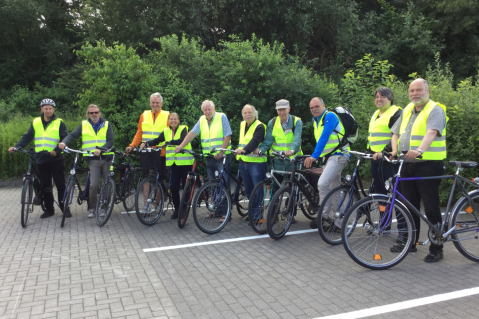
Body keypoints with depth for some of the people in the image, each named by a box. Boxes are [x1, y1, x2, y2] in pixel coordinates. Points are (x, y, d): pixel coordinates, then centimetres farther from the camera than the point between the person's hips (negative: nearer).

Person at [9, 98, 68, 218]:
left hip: (56, 159, -3)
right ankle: (49, 209, 18)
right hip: (41, 159, 3)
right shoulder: (36, 122, 9)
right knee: (45, 186, 8)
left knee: (60, 184, 0)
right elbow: (27, 137, 10)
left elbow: (65, 139, -5)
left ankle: (65, 208, 10)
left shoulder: (59, 123, -1)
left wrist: (57, 150, -19)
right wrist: (16, 147, -4)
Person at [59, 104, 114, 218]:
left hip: (106, 158, 1)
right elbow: (72, 135, 1)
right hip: (93, 160, -1)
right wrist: (64, 142, -20)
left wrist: (100, 149, -20)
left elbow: (110, 141, -3)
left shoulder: (106, 125, 7)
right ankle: (92, 209, 3)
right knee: (94, 185, -12)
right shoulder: (84, 125, 9)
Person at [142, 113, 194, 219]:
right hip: (174, 163, 4)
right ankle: (177, 209, 14)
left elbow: (183, 140, -20)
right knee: (173, 187, -2)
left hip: (185, 162, -3)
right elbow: (157, 141, 8)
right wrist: (146, 144, -9)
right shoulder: (166, 131, 13)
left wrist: (170, 142, -32)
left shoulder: (183, 129, -2)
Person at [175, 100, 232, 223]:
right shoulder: (202, 120, 11)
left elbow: (227, 136, -10)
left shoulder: (222, 117, -4)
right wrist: (181, 146, -8)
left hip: (222, 157, -6)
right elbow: (192, 133, 3)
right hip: (209, 157, 6)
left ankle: (225, 212, -1)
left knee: (224, 185, -6)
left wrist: (220, 152, -17)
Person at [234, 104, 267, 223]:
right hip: (243, 162, 8)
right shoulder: (242, 125, 15)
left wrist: (244, 150, -40)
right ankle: (253, 212, 28)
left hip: (256, 162, -7)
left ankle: (258, 215, 4)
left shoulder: (259, 126, -9)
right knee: (248, 190, 14)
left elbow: (255, 142, -26)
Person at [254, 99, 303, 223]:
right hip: (277, 160, 2)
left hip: (292, 159, -1)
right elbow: (268, 140, -2)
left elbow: (297, 138, -18)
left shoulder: (297, 122, -3)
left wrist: (292, 150, -37)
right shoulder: (272, 122, 5)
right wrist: (260, 149, -21)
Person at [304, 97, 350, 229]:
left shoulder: (330, 116, -14)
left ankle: (323, 216, -9)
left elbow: (324, 137, -23)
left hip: (338, 155, -9)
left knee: (323, 183, -23)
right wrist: (315, 156, 14)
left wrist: (314, 156, -28)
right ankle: (338, 222, 17)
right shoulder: (315, 120, 13)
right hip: (327, 157, 9)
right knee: (334, 189, 11)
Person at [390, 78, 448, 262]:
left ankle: (436, 249, 10)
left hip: (428, 165, -7)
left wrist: (420, 150, -43)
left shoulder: (435, 110, -7)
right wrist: (394, 151, 1)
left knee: (431, 208, -2)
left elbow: (431, 133, -26)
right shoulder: (407, 111, 16)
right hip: (408, 165, 7)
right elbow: (396, 133, 18)